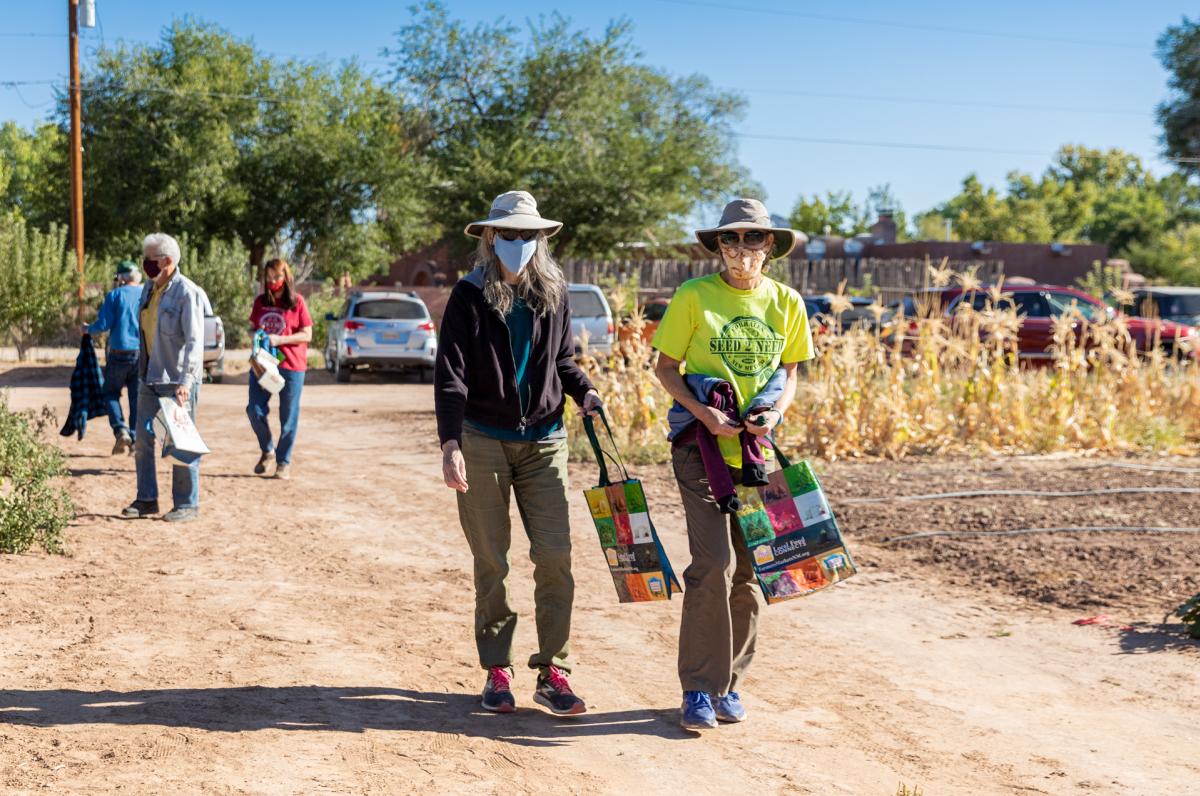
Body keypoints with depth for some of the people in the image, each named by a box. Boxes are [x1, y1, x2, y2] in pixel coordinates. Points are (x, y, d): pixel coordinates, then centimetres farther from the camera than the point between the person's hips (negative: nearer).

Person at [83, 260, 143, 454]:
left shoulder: (115, 295, -4)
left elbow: (103, 324, -8)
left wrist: (88, 329, 11)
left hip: (120, 353, -3)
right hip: (144, 354, 3)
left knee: (111, 393, 12)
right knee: (137, 397, 9)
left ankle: (121, 431, -7)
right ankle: (136, 439, 5)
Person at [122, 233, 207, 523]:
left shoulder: (187, 293, -14)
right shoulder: (149, 288, 11)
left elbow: (195, 341, -19)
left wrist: (185, 382, -26)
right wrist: (141, 371, 17)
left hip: (177, 380, -8)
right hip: (150, 378, 8)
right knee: (142, 440, 10)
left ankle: (187, 504, 9)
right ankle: (147, 499, 21)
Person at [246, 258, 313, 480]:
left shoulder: (297, 302, -3)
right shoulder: (260, 302, 9)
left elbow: (307, 335, -5)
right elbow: (252, 328, 18)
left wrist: (280, 339, -17)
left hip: (291, 366, -3)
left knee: (288, 416, 2)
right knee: (255, 410, -3)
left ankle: (284, 462, 14)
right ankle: (267, 451, 20)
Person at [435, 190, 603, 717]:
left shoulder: (553, 294, 7)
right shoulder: (470, 296, -4)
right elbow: (450, 376, -8)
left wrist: (584, 392, -1)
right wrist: (450, 445, -18)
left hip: (543, 441, 3)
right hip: (483, 440, -2)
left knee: (555, 555, -4)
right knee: (490, 561, 4)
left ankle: (551, 671, 6)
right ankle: (496, 670, 16)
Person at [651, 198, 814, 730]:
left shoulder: (786, 302, 6)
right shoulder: (693, 296, -3)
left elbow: (789, 374, 15)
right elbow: (665, 367, 1)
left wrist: (776, 411, -6)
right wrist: (703, 412, -14)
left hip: (759, 451, 4)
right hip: (704, 447, -4)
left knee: (748, 570, 7)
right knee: (714, 563, -13)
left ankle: (729, 682, 22)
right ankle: (699, 689, -2)